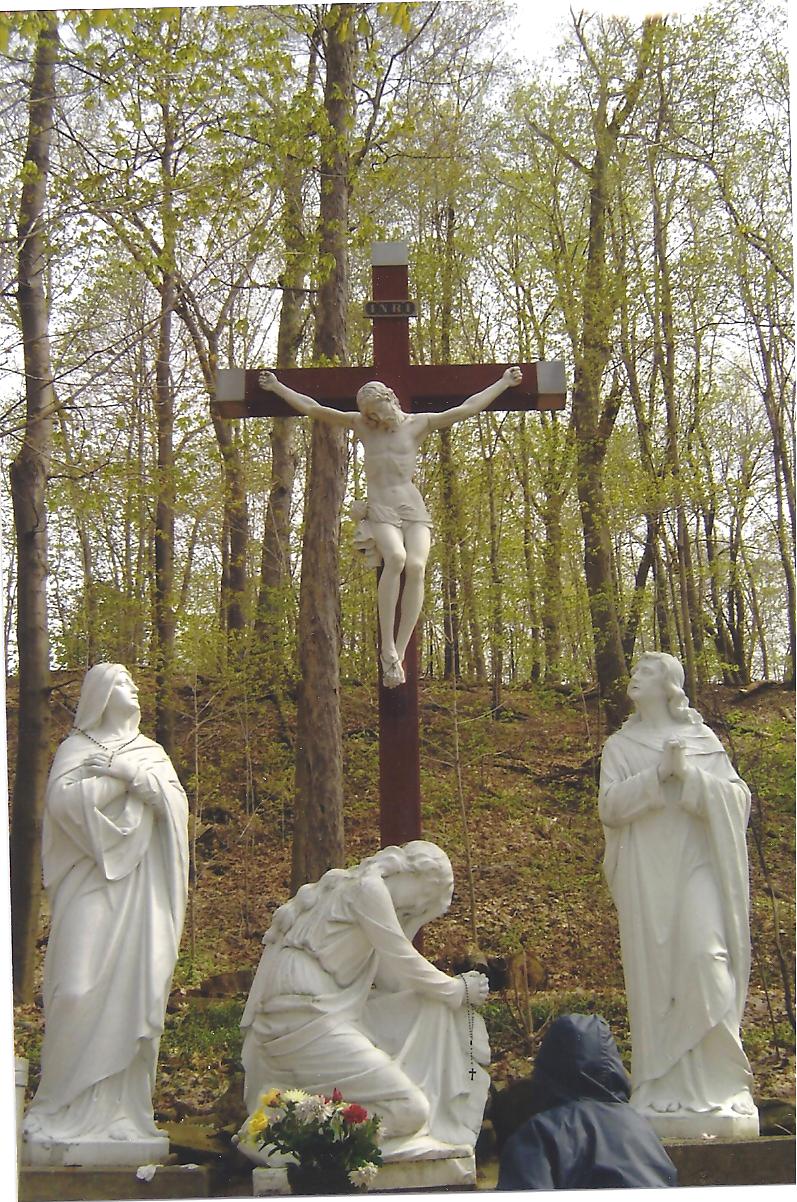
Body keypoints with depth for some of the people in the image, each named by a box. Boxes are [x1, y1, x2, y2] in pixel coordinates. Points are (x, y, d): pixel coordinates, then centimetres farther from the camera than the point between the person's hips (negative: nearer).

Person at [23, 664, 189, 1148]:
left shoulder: (151, 751, 18)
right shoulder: (76, 749, 9)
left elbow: (177, 803, 4)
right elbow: (62, 800, -8)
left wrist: (131, 773, -6)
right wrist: (123, 780, -6)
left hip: (139, 891, 3)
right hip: (91, 886, -3)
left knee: (134, 989, -4)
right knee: (81, 989, -11)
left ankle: (122, 1107, 1)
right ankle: (69, 1108, -3)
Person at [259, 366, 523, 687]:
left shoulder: (418, 423, 12)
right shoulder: (362, 424, 14)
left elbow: (467, 408, 14)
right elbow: (312, 408, 18)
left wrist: (504, 382, 16)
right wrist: (277, 387, 20)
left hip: (414, 508, 1)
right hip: (380, 510, -1)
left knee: (416, 565, -29)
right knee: (395, 557, -34)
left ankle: (400, 652, -26)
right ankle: (387, 650, -31)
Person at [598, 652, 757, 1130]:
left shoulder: (703, 739, 11)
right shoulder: (620, 746, 13)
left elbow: (738, 798, 2)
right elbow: (609, 806, 0)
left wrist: (690, 775, -13)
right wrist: (657, 774, -11)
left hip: (695, 863, -1)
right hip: (645, 872, 1)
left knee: (704, 954, -18)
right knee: (654, 969, -3)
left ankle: (713, 1080, -8)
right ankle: (664, 1087, 2)